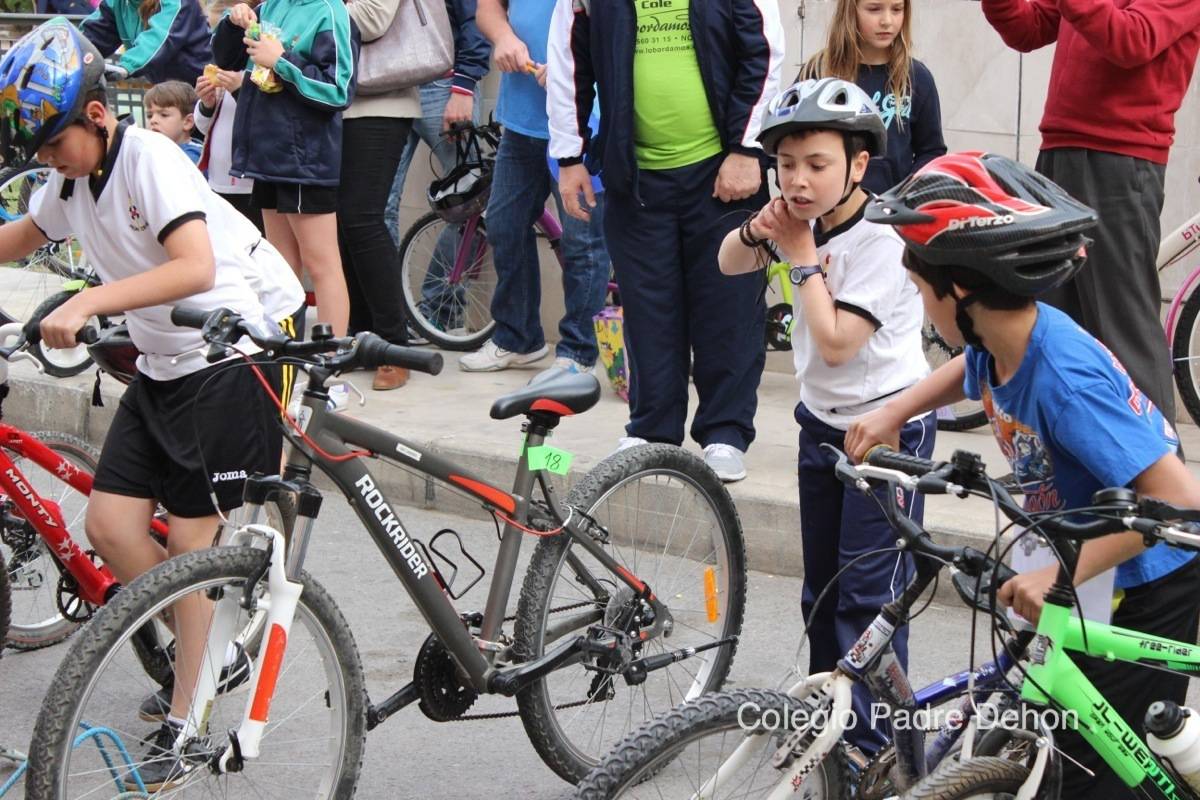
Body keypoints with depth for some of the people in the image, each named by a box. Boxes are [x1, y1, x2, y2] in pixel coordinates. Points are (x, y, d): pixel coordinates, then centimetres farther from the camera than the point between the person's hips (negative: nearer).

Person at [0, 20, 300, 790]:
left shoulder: (150, 158, -19)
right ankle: (209, 655, 19)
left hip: (226, 359, -7)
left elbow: (195, 267, -33)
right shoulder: (70, 182, 4)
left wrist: (86, 303, -39)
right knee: (110, 526, -2)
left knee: (190, 540, -3)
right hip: (159, 370, 7)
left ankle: (184, 720, 8)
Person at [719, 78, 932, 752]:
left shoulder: (883, 240, -22)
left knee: (868, 594, -9)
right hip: (823, 420, 8)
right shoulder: (808, 218, 0)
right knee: (822, 587, 16)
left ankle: (872, 748, -4)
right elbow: (730, 265, 13)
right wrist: (758, 231, -8)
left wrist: (804, 257, -17)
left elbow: (835, 343, -25)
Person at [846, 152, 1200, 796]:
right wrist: (891, 413, 6)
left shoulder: (1064, 377, -33)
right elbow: (974, 371, 21)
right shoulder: (1002, 342, -7)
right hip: (1102, 576, 9)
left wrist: (1062, 575, -37)